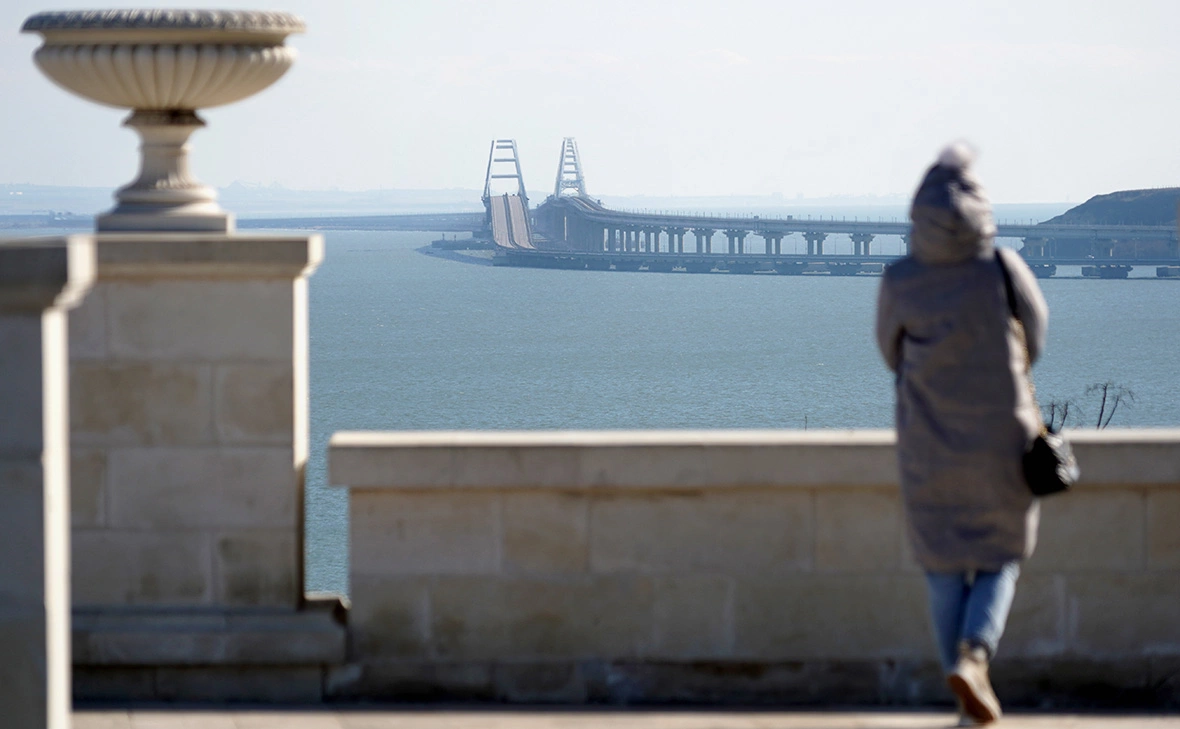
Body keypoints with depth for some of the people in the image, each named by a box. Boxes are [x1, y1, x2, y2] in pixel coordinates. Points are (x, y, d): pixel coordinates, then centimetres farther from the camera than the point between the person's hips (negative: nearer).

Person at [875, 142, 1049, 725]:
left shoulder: (899, 283, -13)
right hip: (1001, 442, -1)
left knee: (945, 568, 14)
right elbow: (1034, 335, 1)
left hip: (929, 449, 1)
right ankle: (975, 655, -10)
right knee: (1000, 560, 16)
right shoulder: (1002, 268, -16)